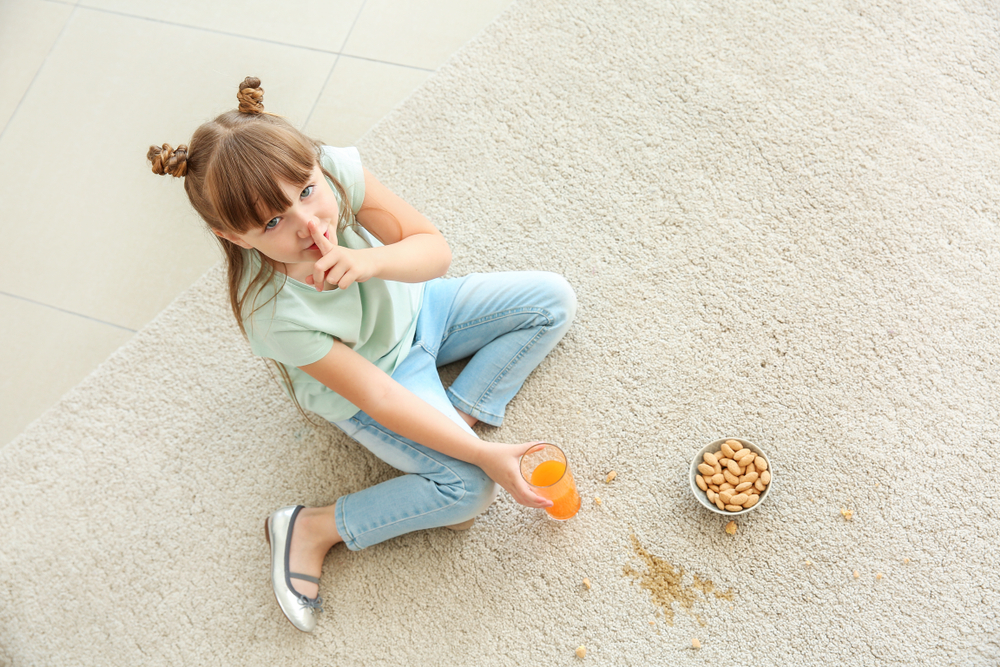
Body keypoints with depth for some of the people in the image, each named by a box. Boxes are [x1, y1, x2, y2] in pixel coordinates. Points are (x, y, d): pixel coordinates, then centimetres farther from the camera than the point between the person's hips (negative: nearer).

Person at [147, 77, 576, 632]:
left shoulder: (334, 169, -29)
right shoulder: (274, 311, -37)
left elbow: (436, 249, -22)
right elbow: (378, 397, -30)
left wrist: (370, 260, -45)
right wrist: (483, 455, -28)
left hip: (409, 308, 6)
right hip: (374, 374, -5)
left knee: (552, 300, 0)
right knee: (468, 488, -20)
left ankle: (460, 413, -3)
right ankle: (312, 531, -4)